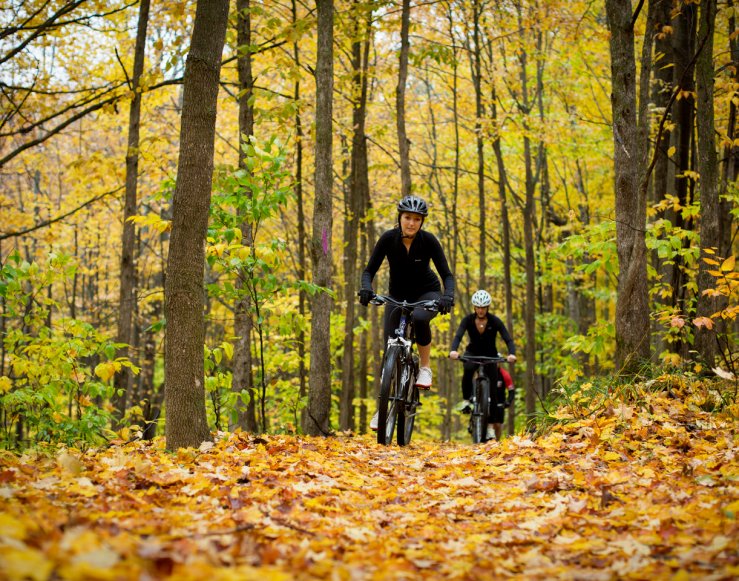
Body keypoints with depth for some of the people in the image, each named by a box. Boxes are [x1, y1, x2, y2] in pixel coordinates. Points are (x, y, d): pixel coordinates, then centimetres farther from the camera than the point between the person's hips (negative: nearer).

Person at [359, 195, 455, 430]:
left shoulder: (428, 240, -20)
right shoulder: (388, 239, -18)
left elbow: (446, 274, -20)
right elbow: (370, 270, -17)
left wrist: (448, 296, -40)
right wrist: (366, 289, -38)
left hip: (427, 292, -2)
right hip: (397, 294, 2)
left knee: (419, 318, -37)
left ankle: (425, 367, -13)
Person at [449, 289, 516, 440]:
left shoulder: (495, 321, -18)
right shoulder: (468, 320, -16)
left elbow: (508, 339, -26)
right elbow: (458, 336, -29)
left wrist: (512, 354, -47)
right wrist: (453, 350, -51)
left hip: (490, 355, 0)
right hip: (472, 353, 0)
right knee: (468, 370, -36)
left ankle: (491, 426, -7)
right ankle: (466, 400, -18)